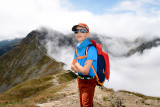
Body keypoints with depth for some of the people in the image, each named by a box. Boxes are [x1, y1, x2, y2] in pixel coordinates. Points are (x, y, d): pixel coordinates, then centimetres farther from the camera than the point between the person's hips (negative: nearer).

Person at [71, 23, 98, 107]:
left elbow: (85, 71, -28)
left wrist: (76, 63, -11)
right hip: (80, 79, 8)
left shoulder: (91, 49, -25)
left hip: (89, 82, -8)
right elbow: (73, 67, 1)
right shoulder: (78, 47, 0)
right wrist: (80, 68, -18)